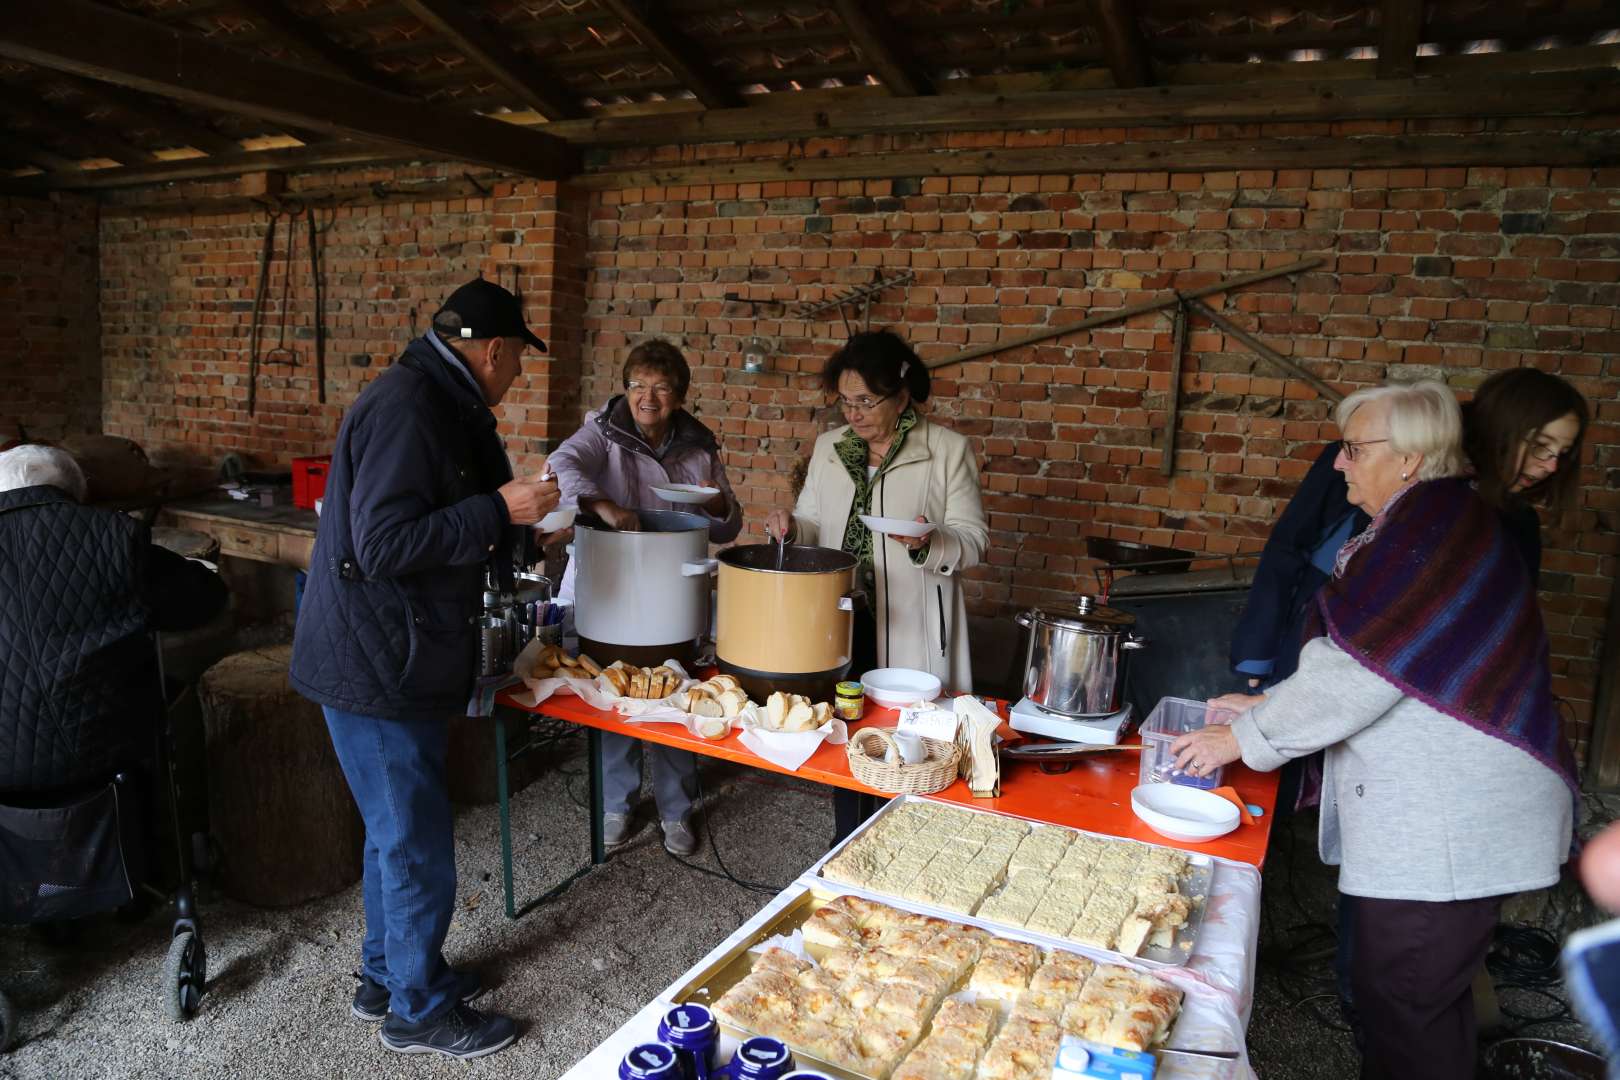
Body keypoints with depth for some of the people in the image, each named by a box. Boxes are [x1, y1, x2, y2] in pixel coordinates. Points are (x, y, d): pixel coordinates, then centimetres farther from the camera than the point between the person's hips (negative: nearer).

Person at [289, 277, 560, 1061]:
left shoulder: (441, 404, 11)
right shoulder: (405, 410, -21)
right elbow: (382, 545, -26)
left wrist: (518, 504, 29)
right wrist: (499, 510, -23)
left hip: (401, 658, 10)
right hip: (376, 666, -10)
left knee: (397, 832, 21)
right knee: (417, 847, 3)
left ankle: (387, 977, 38)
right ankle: (419, 1010, 21)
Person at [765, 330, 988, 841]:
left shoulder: (948, 449, -6)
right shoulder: (829, 446, 8)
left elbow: (973, 542, -5)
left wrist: (929, 543, -25)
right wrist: (792, 527, -7)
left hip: (909, 629, -4)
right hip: (840, 623, 4)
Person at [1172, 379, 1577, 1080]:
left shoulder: (1433, 527, -19)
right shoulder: (1434, 521, 14)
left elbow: (1357, 675, -21)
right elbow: (1364, 662, 19)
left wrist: (1241, 739, -11)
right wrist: (1267, 707, 14)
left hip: (1447, 827, -10)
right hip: (1423, 814, 10)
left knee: (1404, 1005, 0)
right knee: (1427, 998, 19)